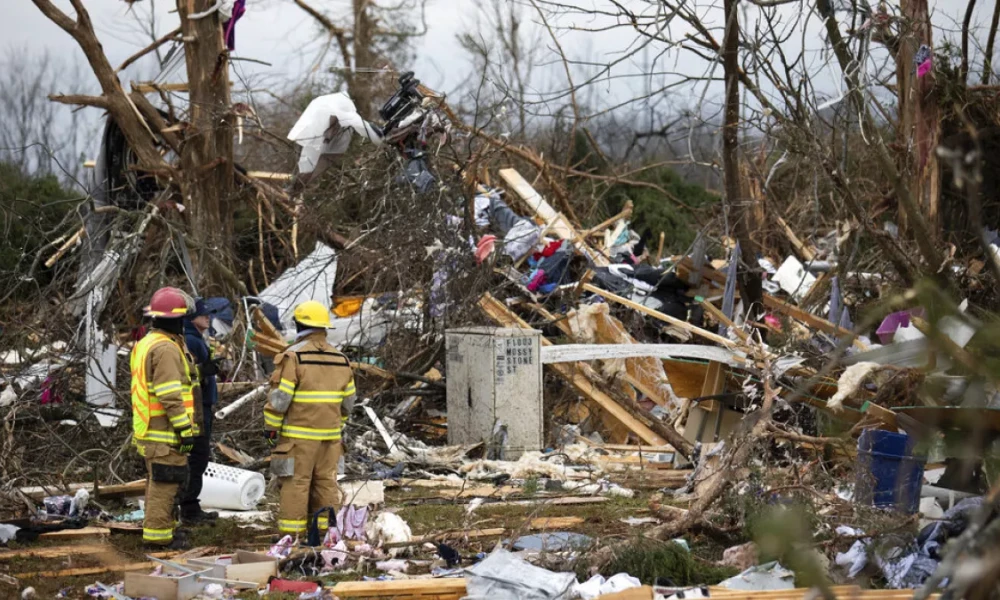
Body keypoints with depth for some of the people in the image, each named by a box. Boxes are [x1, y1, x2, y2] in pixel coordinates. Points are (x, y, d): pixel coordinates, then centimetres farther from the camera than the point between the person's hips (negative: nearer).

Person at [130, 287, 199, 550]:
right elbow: (171, 396, -22)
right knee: (165, 482, -6)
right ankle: (157, 533, -3)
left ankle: (156, 528, 26)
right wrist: (185, 429, -19)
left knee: (157, 481, 18)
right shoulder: (166, 349, -18)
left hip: (149, 431, 10)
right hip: (165, 432, -10)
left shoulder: (144, 345, 16)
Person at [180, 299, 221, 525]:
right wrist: (204, 370, -34)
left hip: (203, 405, 11)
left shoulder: (198, 340, 18)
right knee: (197, 457, -10)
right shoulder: (189, 341, -15)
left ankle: (191, 508, 20)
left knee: (201, 456, 14)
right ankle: (189, 509, -8)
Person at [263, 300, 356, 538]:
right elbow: (348, 401, 15)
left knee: (296, 481, -2)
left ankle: (292, 530, -2)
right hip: (330, 433, 6)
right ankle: (327, 527, 15)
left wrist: (271, 427, -4)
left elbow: (279, 397, -13)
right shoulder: (340, 359, 10)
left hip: (298, 434, -6)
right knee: (326, 480, 12)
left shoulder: (293, 356, -11)